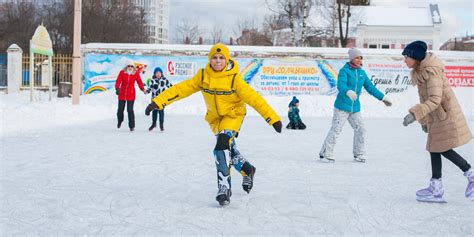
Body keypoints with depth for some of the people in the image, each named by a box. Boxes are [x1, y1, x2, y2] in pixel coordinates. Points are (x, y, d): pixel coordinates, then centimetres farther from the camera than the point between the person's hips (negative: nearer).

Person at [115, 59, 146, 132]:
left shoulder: (136, 73, -5)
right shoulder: (122, 72, -8)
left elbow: (139, 82, -4)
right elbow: (118, 81, -12)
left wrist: (143, 89, -21)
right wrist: (117, 88, -29)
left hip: (131, 94, -1)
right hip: (122, 94, 1)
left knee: (130, 110, -8)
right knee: (120, 109, 10)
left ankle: (132, 126, 2)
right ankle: (119, 121, 39)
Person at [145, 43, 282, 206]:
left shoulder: (234, 78, -21)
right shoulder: (203, 76, -11)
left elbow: (254, 98, -20)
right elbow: (182, 88, -12)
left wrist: (273, 118, -22)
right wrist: (158, 102, -20)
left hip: (233, 114, -5)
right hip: (215, 118, 5)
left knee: (221, 148, -24)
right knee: (229, 149, 14)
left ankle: (224, 188, -18)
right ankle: (247, 170, 43)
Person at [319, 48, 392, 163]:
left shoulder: (362, 73, 11)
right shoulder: (344, 71, -9)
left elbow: (370, 87, 19)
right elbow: (341, 86, -25)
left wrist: (382, 97, 18)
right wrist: (348, 92, -46)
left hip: (355, 107, 6)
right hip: (342, 106, -6)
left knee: (360, 129, 3)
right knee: (335, 130, -7)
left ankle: (359, 154, 17)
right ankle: (325, 154, 0)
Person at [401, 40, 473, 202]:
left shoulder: (431, 72, -21)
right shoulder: (420, 72, 9)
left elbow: (435, 99, -29)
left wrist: (414, 114, -35)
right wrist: (424, 120, 20)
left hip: (445, 115, -10)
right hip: (436, 118, 10)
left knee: (444, 150, -6)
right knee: (434, 149, 7)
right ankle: (436, 189, 9)